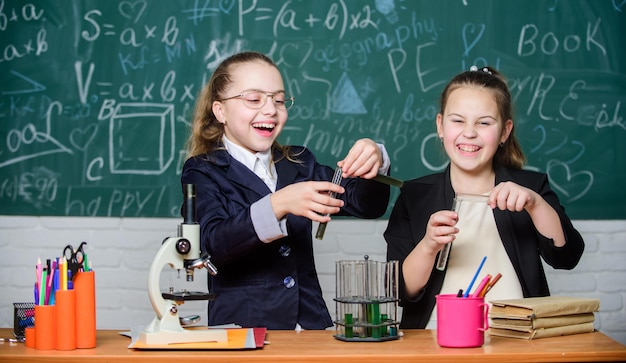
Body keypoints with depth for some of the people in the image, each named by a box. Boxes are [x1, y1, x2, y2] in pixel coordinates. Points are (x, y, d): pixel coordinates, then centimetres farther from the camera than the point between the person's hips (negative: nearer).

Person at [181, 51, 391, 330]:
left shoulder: (298, 164, 17)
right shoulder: (202, 173, 4)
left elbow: (366, 204, 8)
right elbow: (211, 243, -13)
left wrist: (374, 162, -13)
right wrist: (277, 205, -27)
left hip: (310, 324, 4)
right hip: (241, 328, -4)